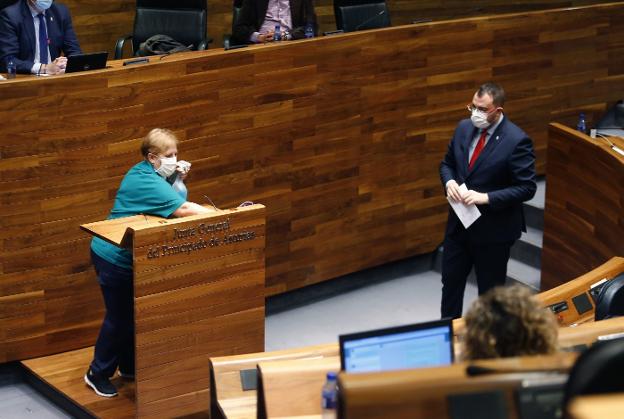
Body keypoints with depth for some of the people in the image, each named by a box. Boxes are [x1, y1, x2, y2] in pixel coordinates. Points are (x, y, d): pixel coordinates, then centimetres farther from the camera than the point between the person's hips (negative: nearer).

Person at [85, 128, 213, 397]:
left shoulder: (145, 173, 6)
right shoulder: (147, 181, -26)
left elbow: (168, 205, 8)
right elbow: (183, 209, -34)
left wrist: (177, 180, -6)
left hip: (126, 256, 10)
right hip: (114, 258, -10)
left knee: (132, 312, 16)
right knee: (119, 317, -1)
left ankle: (129, 366, 29)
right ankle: (97, 374, 14)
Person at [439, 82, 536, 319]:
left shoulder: (516, 140, -19)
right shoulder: (464, 128, 0)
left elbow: (527, 188, -18)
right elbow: (447, 163, 13)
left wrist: (486, 197, -25)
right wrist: (449, 182, -10)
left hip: (493, 229, -6)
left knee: (490, 290, 11)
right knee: (451, 281, 18)